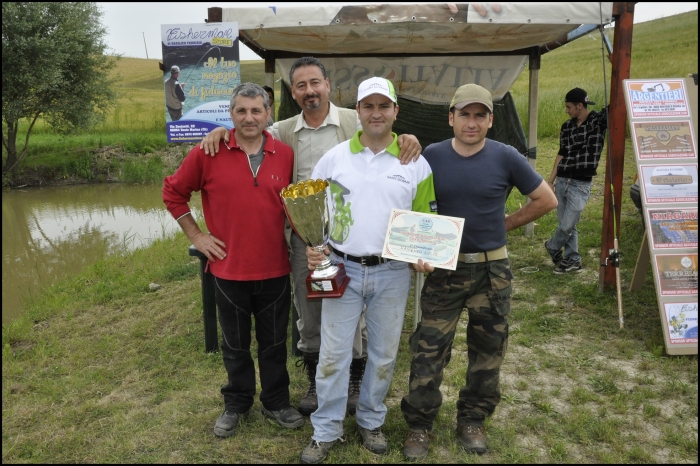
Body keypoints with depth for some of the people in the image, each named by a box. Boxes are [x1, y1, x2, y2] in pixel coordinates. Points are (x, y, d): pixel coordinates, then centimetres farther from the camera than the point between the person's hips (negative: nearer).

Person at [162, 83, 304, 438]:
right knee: (235, 344, 17)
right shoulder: (207, 153, -7)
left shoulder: (285, 155, -2)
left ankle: (276, 402, 35)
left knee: (274, 342, 16)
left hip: (275, 270, 1)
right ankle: (236, 404, 37)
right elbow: (173, 192, 3)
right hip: (229, 269, -1)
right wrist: (195, 236, -1)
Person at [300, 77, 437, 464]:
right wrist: (311, 248, -10)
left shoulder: (415, 163, 0)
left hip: (392, 273, 1)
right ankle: (326, 431, 24)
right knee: (333, 353, 6)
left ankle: (371, 422, 35)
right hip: (342, 269, 0)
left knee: (383, 354, 13)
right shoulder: (333, 157, 1)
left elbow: (426, 218, 5)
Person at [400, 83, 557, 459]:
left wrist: (506, 224, 3)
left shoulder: (505, 157, -5)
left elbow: (546, 200, 4)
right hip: (443, 268, 0)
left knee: (487, 350, 13)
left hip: (492, 269, 1)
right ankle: (419, 424, 19)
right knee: (428, 349, 0)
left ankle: (472, 420, 33)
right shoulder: (431, 157, -3)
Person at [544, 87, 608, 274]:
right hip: (562, 181, 5)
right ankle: (573, 260, 24)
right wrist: (551, 180, 13)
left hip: (581, 185, -5)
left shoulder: (598, 120, -5)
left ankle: (552, 247, 27)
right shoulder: (567, 126, 9)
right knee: (567, 224, 10)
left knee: (567, 226, -2)